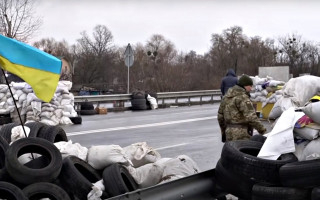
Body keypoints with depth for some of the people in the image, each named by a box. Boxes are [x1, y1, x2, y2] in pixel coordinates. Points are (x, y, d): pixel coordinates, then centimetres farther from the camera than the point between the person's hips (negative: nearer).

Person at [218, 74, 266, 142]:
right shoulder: (243, 97, -14)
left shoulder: (226, 96, 14)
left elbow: (220, 115, 21)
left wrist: (223, 131, 29)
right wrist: (262, 130, -18)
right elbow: (251, 117, -22)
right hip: (241, 135, -9)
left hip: (228, 132, 9)